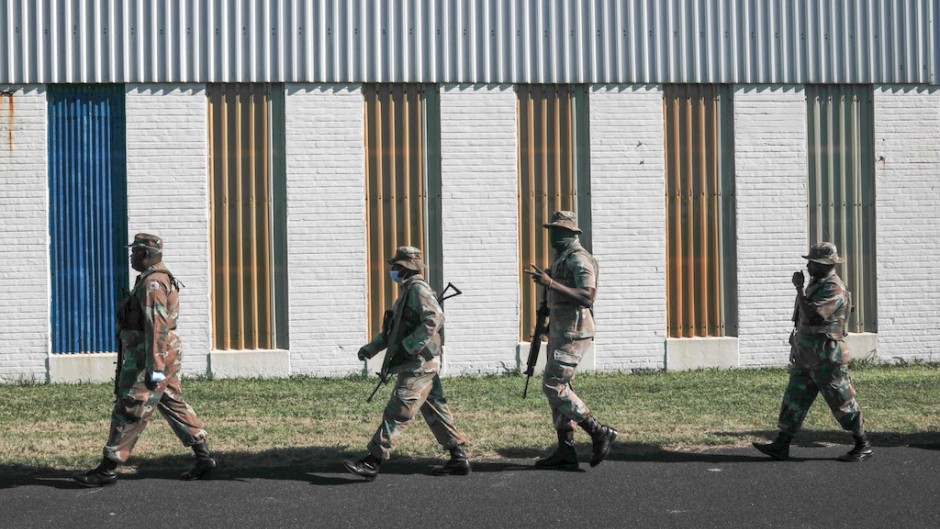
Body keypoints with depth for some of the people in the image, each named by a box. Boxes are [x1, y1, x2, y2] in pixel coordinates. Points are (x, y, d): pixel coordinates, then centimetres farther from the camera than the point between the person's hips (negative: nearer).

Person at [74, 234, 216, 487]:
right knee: (173, 404, 12)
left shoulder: (152, 283, -16)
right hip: (164, 354, 11)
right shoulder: (161, 279, 18)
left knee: (129, 411, -6)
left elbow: (157, 326, -23)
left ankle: (107, 469, -1)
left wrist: (155, 368, -27)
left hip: (152, 354, -11)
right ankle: (203, 457, 13)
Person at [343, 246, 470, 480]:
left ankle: (372, 462, -9)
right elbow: (394, 329, 28)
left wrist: (406, 347, -25)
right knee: (436, 411, 11)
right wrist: (371, 347, 18)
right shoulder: (407, 290, 20)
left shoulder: (418, 289, -12)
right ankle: (459, 459, 15)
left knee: (397, 412, -9)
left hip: (419, 363, -10)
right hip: (422, 363, 10)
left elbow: (435, 319, -26)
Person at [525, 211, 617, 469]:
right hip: (560, 331, 10)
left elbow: (587, 297, -26)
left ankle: (599, 432, -7)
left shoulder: (579, 259, -14)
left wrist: (551, 283, -28)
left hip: (573, 332, -10)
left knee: (553, 386, -13)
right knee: (559, 387, 8)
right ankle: (565, 451, 11)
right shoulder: (561, 259, 18)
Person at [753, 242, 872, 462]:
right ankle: (781, 446, 7)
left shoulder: (834, 291, -19)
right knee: (794, 398, 6)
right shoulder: (816, 283, 12)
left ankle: (863, 446, 14)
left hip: (826, 358, -9)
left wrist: (798, 288, -24)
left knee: (843, 403, 0)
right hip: (806, 356, 9)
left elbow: (811, 315, -29)